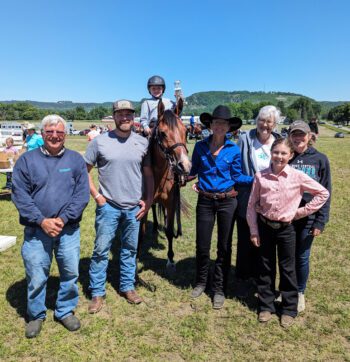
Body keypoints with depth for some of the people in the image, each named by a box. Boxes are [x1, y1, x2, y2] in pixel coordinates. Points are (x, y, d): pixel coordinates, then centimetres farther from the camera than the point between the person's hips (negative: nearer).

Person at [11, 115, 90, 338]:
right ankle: (36, 316, 32)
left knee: (71, 273, 10)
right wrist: (41, 220, -13)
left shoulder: (76, 160, 2)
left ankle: (66, 311, 33)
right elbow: (20, 194, -4)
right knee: (36, 276, 8)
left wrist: (63, 219, -13)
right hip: (36, 230, -1)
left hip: (69, 229, 1)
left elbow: (82, 194, -3)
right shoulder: (27, 160, 1)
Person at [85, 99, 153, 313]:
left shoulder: (142, 142, 1)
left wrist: (148, 200, 1)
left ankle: (127, 287, 33)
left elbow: (148, 173, 7)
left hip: (134, 207, 2)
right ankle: (97, 293, 22)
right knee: (101, 250, 5)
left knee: (130, 249, 15)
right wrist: (96, 195, -6)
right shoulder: (100, 142, -5)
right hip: (108, 206, -2)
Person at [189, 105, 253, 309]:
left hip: (227, 202, 0)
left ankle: (219, 289, 27)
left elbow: (237, 177, 2)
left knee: (224, 247, 10)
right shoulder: (200, 147, -2)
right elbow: (192, 171, 4)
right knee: (202, 245, 11)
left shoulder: (233, 150, -4)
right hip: (205, 201, 1)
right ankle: (201, 282, 35)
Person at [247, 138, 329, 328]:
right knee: (265, 268, 13)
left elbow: (323, 193, 0)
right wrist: (253, 231, 0)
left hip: (285, 228, -1)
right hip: (264, 226, 1)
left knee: (287, 269, 11)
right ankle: (266, 306, 30)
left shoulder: (297, 176, -10)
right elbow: (252, 205, -1)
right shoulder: (260, 176, -7)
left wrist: (303, 211, -4)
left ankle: (289, 309, 28)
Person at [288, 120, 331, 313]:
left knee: (302, 257, 11)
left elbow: (325, 193, -2)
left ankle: (300, 293, 33)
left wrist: (320, 221, -6)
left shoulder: (320, 159, -3)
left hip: (307, 218, -1)